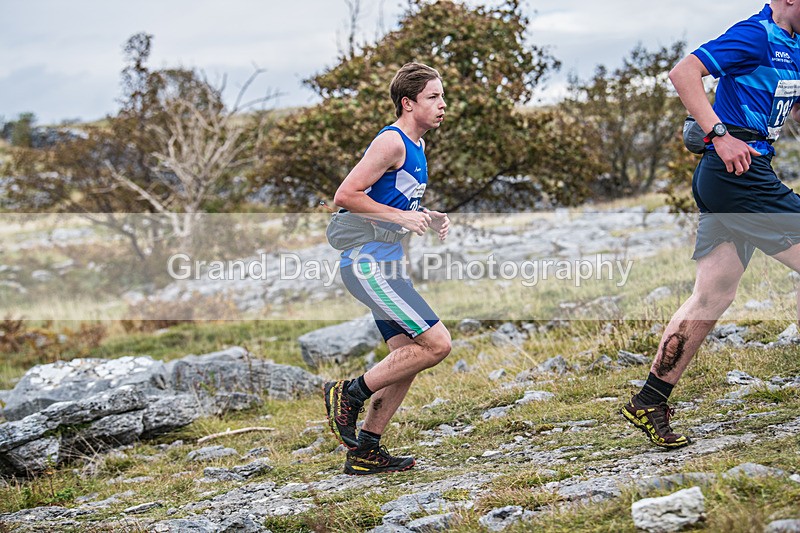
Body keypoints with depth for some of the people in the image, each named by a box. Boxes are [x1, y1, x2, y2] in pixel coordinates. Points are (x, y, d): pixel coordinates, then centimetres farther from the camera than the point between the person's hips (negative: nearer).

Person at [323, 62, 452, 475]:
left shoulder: (416, 146, 18)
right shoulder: (391, 142, -12)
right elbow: (345, 196, -18)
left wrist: (430, 218, 11)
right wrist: (402, 217, -19)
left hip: (385, 265, 10)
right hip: (367, 263, -10)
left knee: (407, 357, 7)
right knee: (436, 344, -14)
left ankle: (365, 452, 11)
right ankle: (350, 394, -4)